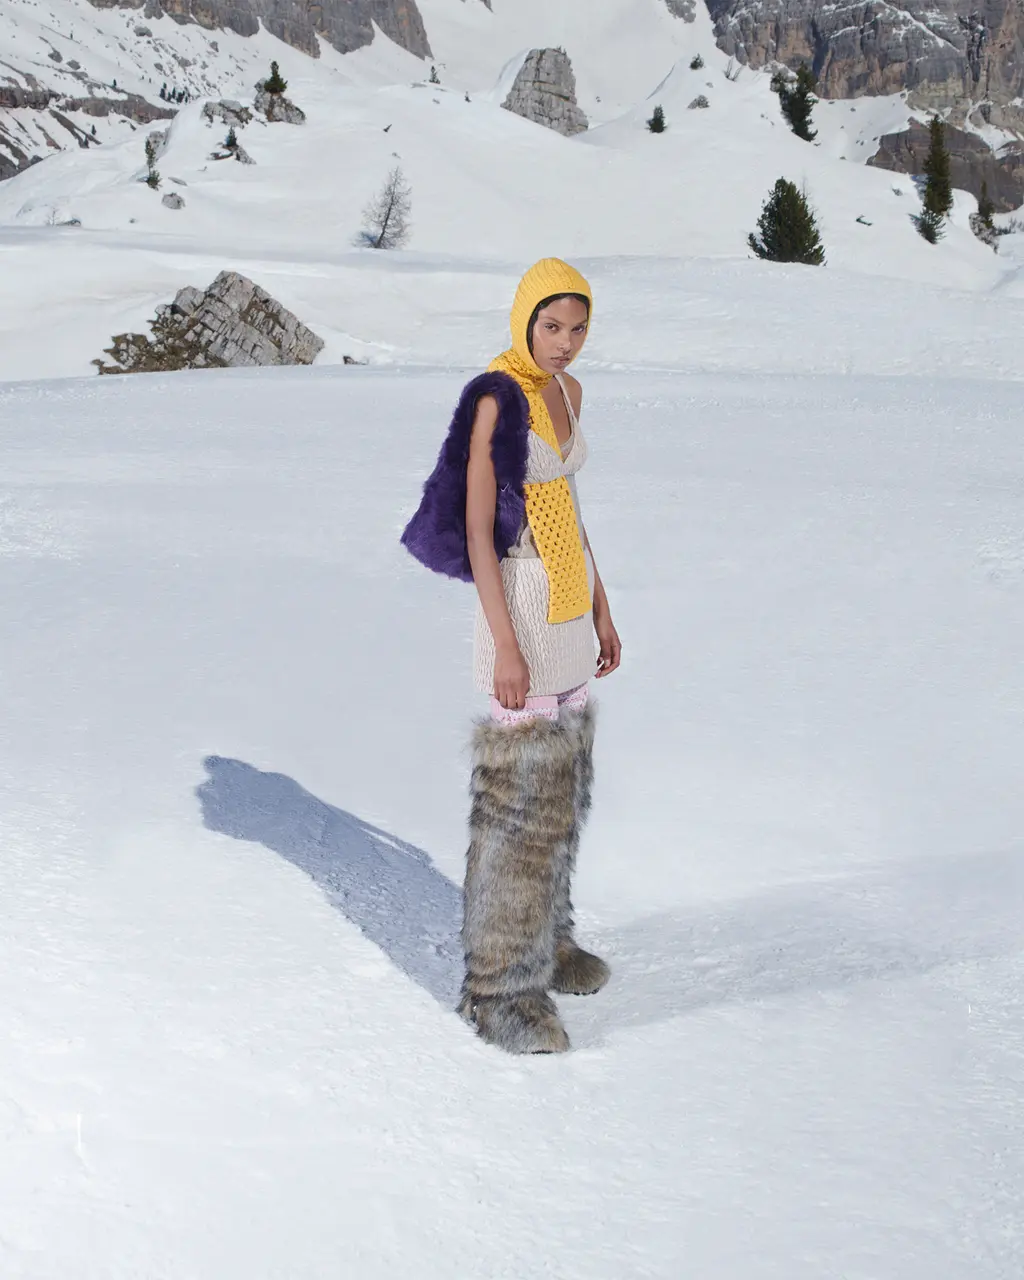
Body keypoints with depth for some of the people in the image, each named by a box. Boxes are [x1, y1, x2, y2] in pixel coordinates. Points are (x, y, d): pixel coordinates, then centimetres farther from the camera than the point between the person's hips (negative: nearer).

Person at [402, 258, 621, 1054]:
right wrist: (506, 646, -20)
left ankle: (544, 937, 35)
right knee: (519, 800, -3)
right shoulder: (496, 400, -16)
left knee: (565, 786, 18)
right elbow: (476, 528, -17)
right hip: (520, 610, -9)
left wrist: (601, 610, 18)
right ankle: (500, 986, 7)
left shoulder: (567, 392, 10)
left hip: (571, 611, 9)